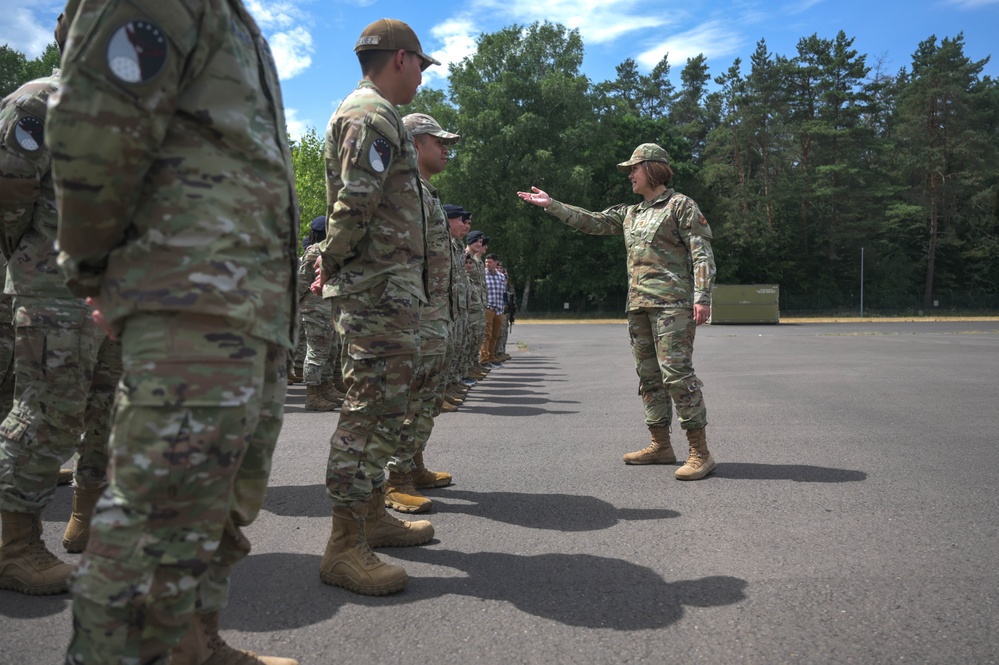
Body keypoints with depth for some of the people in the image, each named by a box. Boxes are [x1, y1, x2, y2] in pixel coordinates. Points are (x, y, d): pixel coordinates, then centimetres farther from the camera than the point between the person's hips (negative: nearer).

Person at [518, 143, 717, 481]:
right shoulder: (630, 213, 21)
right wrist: (551, 204, 18)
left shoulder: (681, 205, 0)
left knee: (676, 371, -14)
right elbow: (591, 221, 23)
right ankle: (661, 445, 16)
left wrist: (702, 297, -16)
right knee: (648, 375, 8)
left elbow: (702, 253, -7)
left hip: (673, 302, -8)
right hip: (639, 304, 8)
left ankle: (700, 453, -9)